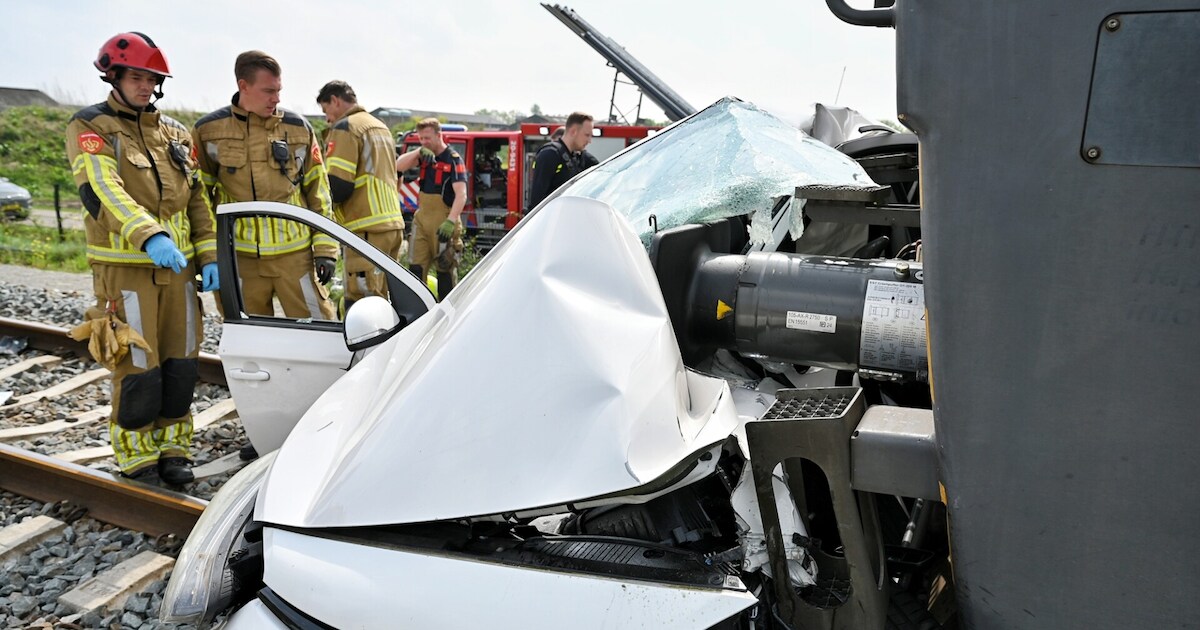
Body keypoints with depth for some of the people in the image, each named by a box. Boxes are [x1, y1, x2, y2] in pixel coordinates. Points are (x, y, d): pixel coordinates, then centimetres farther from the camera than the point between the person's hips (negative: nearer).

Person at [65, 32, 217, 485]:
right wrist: (149, 236, -34)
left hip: (177, 268, 5)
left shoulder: (175, 133, 15)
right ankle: (137, 457, 13)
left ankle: (173, 448, 22)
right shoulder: (90, 127, -2)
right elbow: (102, 191, -18)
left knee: (181, 366, 8)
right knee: (138, 370, -3)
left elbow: (197, 198, 15)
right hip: (125, 270, -5)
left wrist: (208, 255, 5)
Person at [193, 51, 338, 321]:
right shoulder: (208, 131, 2)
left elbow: (318, 190, 7)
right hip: (239, 257, 0)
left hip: (295, 253, 0)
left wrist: (325, 248, 2)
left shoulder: (298, 128, 4)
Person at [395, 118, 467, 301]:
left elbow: (461, 194, -21)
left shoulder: (454, 159, -11)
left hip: (443, 223, -7)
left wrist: (451, 221, -32)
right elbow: (399, 166, 3)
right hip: (421, 219, 7)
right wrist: (418, 152, -12)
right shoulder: (425, 156, 11)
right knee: (416, 267, 7)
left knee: (446, 269, 1)